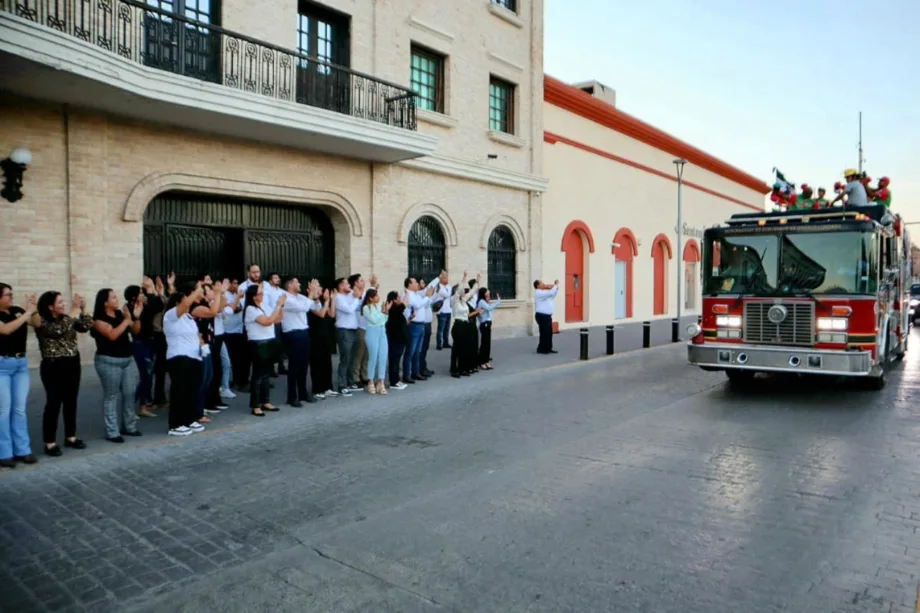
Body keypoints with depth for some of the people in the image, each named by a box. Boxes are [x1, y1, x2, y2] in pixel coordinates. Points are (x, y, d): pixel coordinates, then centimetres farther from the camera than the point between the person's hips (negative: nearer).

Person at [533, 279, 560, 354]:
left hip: (547, 315, 10)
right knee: (544, 333, -7)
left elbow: (553, 295, 25)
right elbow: (551, 293, -24)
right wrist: (556, 285, -14)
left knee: (549, 332, 10)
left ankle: (548, 348, 17)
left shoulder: (543, 292, 18)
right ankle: (541, 349, 1)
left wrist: (556, 286, 11)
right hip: (542, 316, -10)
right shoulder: (538, 293, -15)